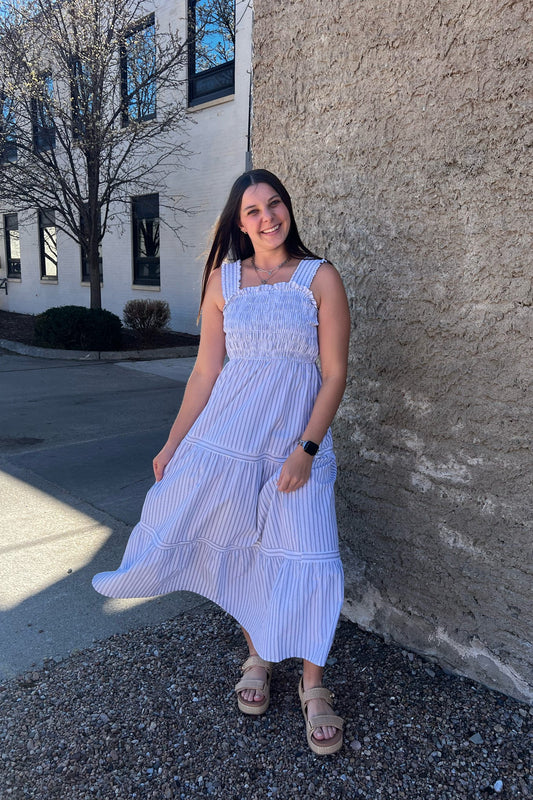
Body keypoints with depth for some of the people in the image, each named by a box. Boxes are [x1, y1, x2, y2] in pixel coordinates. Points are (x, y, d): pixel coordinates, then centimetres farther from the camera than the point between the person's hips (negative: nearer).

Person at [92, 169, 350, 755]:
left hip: (297, 435, -2)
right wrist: (173, 444, 6)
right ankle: (256, 656, 35)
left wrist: (307, 448, -12)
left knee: (304, 554, -2)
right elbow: (205, 371, 7)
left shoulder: (320, 278, 0)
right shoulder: (223, 280, 6)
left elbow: (335, 375, -3)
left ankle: (313, 686, 19)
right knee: (239, 547, 10)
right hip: (230, 430, 2)